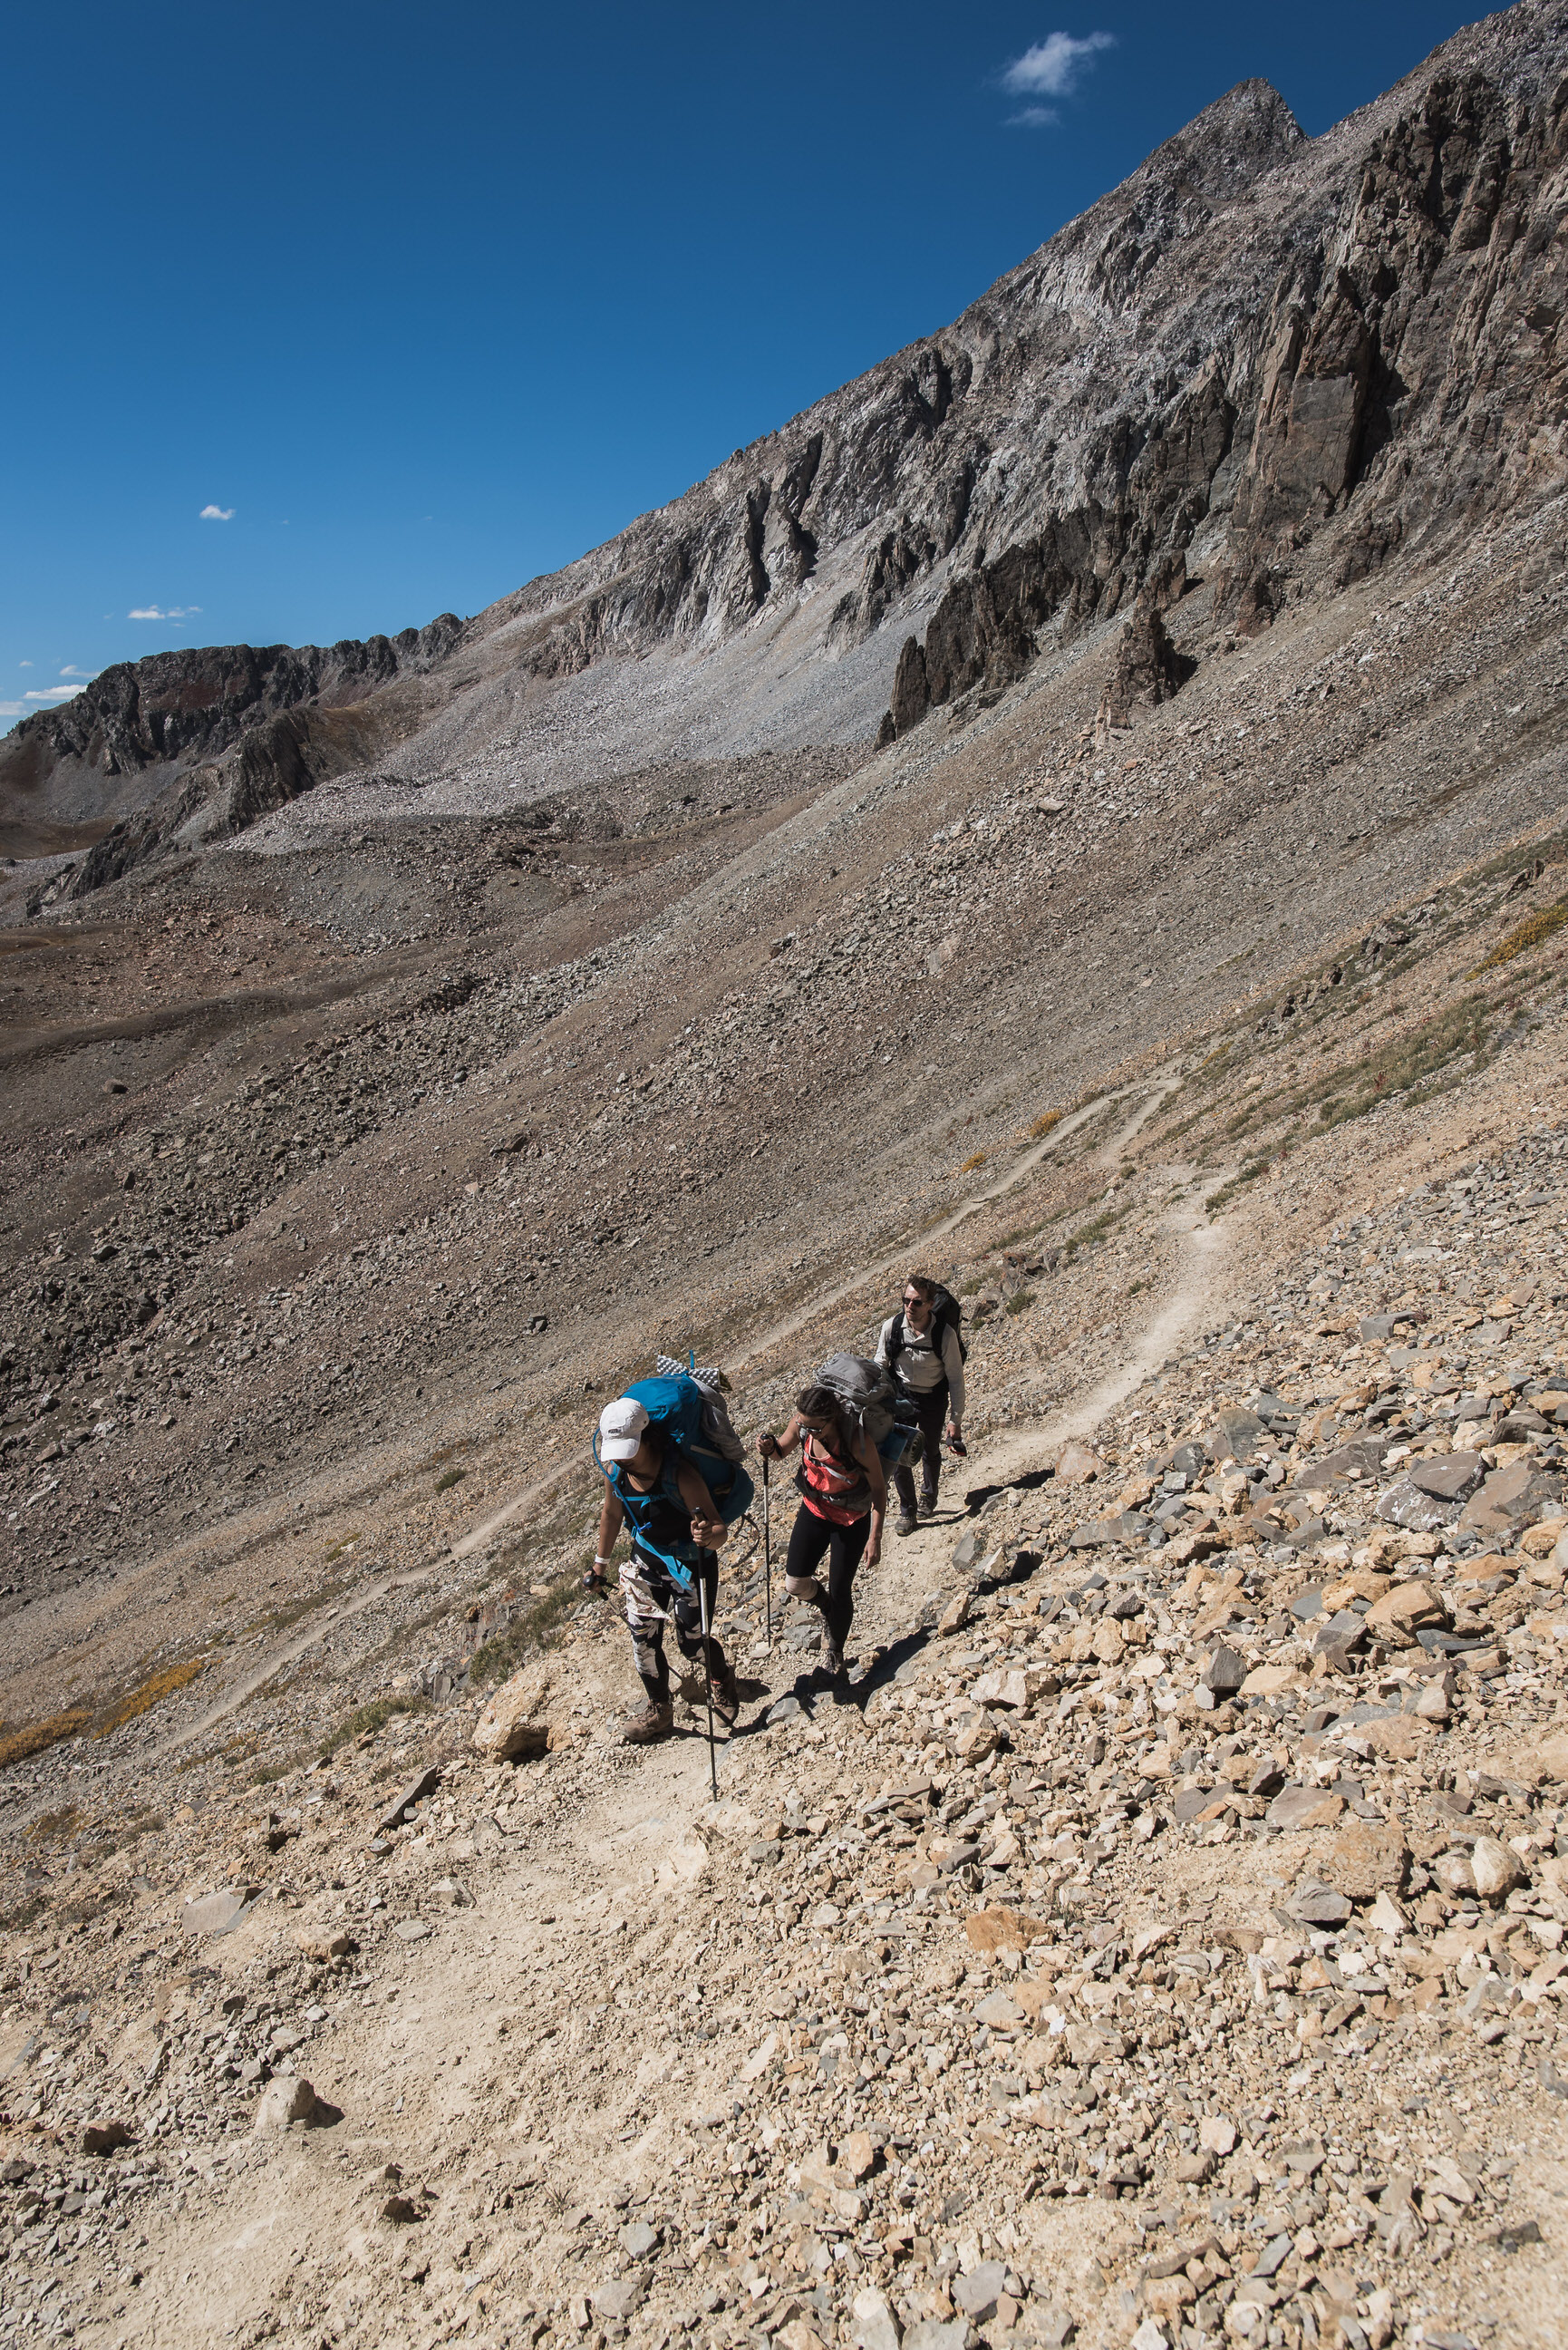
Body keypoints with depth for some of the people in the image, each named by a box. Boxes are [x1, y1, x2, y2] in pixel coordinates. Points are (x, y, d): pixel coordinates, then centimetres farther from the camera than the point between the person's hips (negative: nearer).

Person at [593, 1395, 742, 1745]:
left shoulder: (679, 1475, -34)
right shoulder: (613, 1470, -16)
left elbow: (720, 1531, -34)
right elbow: (612, 1513, 6)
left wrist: (709, 1535, -58)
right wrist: (601, 1562, 16)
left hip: (691, 1564, -5)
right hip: (646, 1561, 5)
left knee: (691, 1643, 4)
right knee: (643, 1637, 8)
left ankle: (723, 1678, 38)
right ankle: (659, 1710, 30)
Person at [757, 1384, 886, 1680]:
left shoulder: (857, 1441, -33)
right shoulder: (801, 1423, -21)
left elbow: (878, 1487, -21)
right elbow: (782, 1450, 0)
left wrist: (875, 1536, -19)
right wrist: (770, 1448, -25)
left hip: (852, 1519, -4)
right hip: (815, 1510, 4)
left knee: (840, 1592, 5)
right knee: (795, 1584, -3)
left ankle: (835, 1651, 33)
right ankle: (825, 1606, 33)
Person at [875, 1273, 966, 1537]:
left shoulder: (945, 1333, -25)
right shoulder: (891, 1327, -19)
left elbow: (956, 1378, -14)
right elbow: (880, 1366, -3)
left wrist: (955, 1420, -11)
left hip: (933, 1399, -1)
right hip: (900, 1395, 1)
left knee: (930, 1452, 17)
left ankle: (929, 1498, 47)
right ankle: (907, 1512, 15)